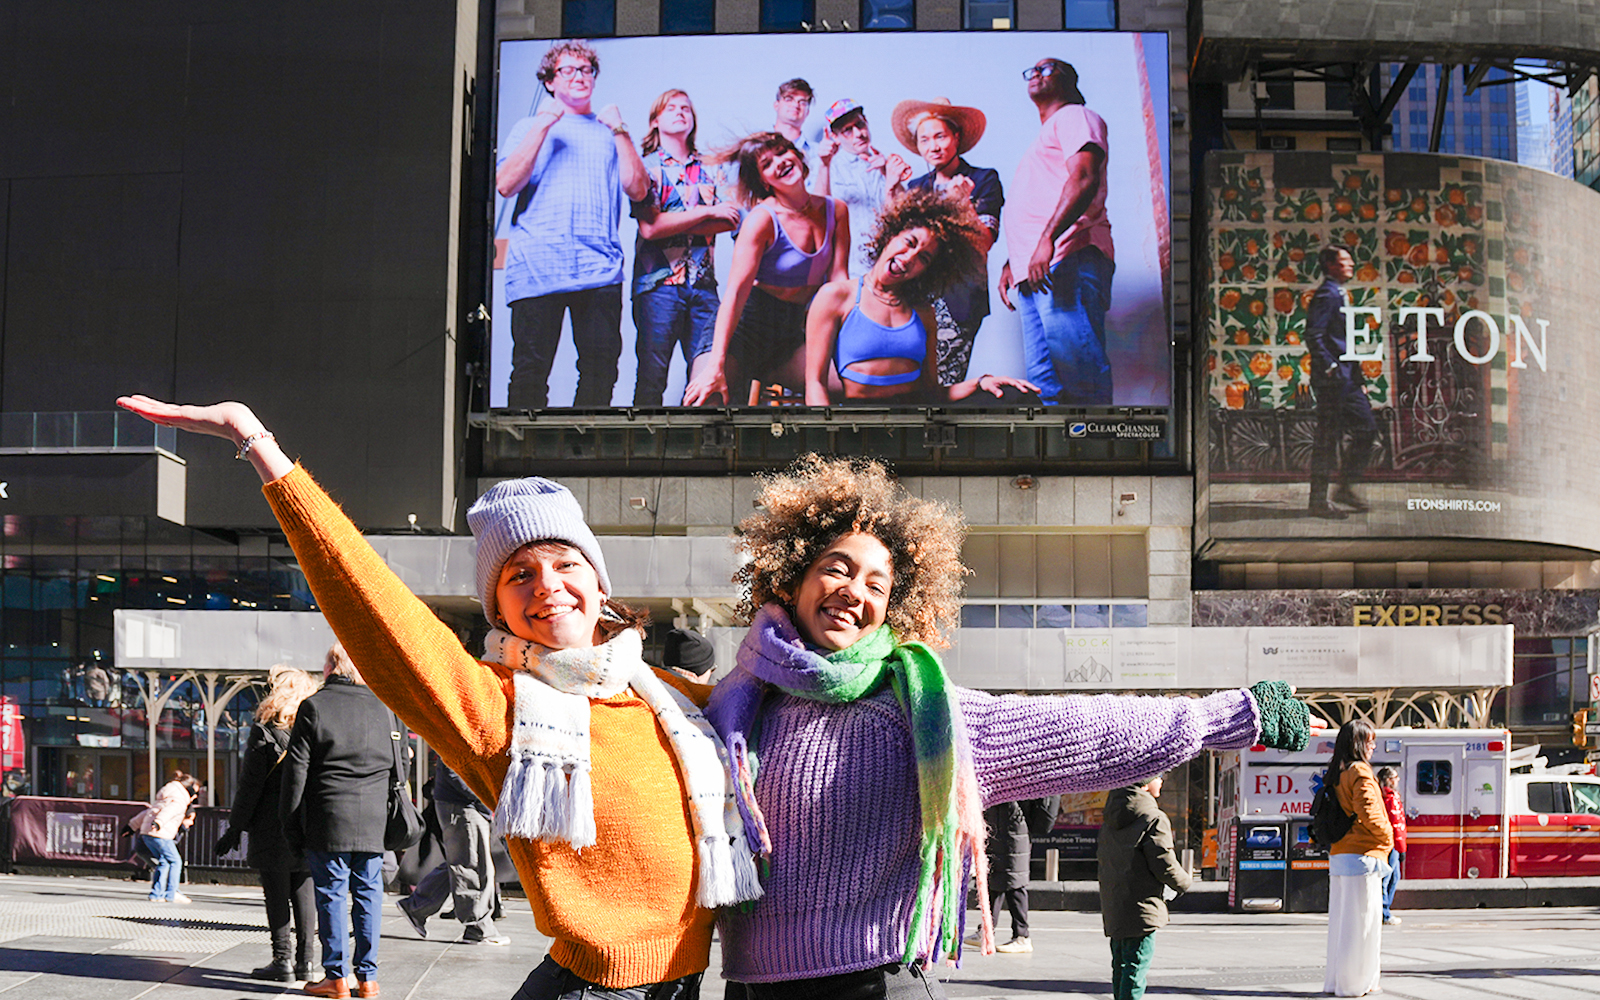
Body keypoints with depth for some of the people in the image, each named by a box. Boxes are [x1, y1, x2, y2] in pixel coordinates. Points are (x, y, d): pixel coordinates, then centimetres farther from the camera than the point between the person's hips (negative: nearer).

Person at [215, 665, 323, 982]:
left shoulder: (264, 732, -7)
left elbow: (250, 786, -8)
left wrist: (235, 827, -1)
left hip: (272, 829, -4)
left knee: (276, 894, 1)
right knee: (304, 893, 8)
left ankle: (282, 960, 2)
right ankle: (304, 961, 10)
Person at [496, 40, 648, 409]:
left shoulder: (609, 133, 23)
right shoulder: (529, 128, 19)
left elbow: (638, 190, 9)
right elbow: (506, 185, 2)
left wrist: (620, 133, 3)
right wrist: (544, 126, 0)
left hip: (599, 267, 2)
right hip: (537, 265, -2)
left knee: (601, 366, -6)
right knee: (531, 371, -7)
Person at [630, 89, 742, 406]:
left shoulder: (709, 171, 17)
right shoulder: (647, 166, 4)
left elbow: (730, 220, 5)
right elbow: (649, 227, -10)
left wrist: (675, 225, -6)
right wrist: (707, 213, -7)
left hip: (703, 284, 4)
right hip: (660, 283, -4)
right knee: (652, 377, -6)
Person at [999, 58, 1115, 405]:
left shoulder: (1074, 117, 7)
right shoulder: (1043, 138, 35)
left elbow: (1084, 179, -11)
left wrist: (1048, 239, -23)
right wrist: (1010, 263, 21)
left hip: (1066, 261, -10)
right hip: (1031, 272, 10)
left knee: (1079, 374, -19)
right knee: (1043, 381, -1)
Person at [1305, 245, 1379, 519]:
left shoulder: (1340, 294, 18)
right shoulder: (1326, 295, -12)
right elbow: (1313, 337, -20)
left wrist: (1356, 374, 21)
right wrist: (1331, 369, -21)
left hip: (1346, 377, 10)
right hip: (1332, 380, -10)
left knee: (1367, 429, 10)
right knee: (1328, 437, -5)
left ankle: (1345, 488, 17)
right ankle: (1318, 501, 0)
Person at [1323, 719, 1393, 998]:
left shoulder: (1335, 774, 13)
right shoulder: (1360, 772, -12)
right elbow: (1368, 813, -20)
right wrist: (1387, 837, -3)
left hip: (1338, 854, 9)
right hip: (1362, 854, -8)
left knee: (1341, 921, 13)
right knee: (1361, 921, -3)